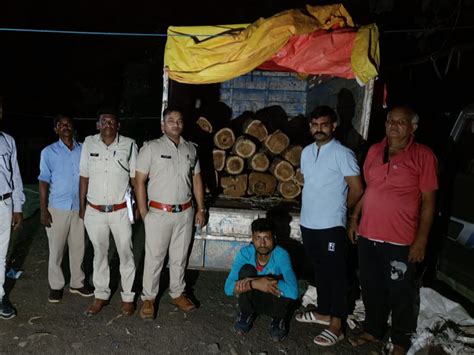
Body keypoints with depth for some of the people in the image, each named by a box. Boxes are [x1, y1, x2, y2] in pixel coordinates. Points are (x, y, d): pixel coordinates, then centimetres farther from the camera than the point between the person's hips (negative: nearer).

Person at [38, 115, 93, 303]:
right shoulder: (48, 152, -2)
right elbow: (44, 182, -2)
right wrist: (43, 210, -7)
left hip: (79, 208, 2)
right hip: (57, 208, -2)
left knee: (78, 247, 10)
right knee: (56, 249, 7)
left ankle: (77, 283, 25)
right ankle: (56, 286, 22)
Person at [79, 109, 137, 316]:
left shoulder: (129, 145, -4)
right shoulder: (89, 143, 1)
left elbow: (135, 177, 1)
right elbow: (84, 177, 6)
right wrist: (82, 206, 7)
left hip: (121, 211, -2)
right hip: (94, 211, 2)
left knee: (126, 254, 8)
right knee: (99, 253, 14)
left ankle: (127, 297, 22)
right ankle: (101, 295, 29)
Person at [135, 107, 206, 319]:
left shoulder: (190, 149, 8)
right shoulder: (151, 148, -5)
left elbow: (197, 180, 13)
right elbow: (139, 181, -6)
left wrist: (201, 209, 10)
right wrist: (143, 212, -9)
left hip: (185, 212, 4)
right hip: (159, 212, -4)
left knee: (180, 256, 14)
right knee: (154, 257, 4)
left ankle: (177, 293, 30)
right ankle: (148, 298, 20)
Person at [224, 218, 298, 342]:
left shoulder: (281, 255, -27)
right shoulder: (245, 253, -22)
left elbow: (293, 292, -42)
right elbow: (228, 288, -26)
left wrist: (253, 283, -42)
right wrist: (256, 284, -43)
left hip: (274, 301, -1)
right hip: (251, 300, 1)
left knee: (284, 288, -35)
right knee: (246, 270, -28)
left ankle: (279, 318, -1)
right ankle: (246, 314, -3)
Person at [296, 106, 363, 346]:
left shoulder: (343, 154, -12)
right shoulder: (306, 152, 9)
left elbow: (357, 189, -9)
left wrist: (339, 209, 3)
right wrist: (314, 207, 14)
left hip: (331, 225, -7)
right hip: (308, 222, 7)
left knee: (335, 273, 2)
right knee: (319, 270, 18)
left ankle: (336, 325, 12)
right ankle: (323, 312, 33)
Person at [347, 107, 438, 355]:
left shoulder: (423, 156, -8)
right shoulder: (374, 151, 6)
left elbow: (428, 200, -8)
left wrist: (422, 238, -11)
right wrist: (354, 219, 12)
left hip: (400, 240, -4)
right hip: (367, 235, 5)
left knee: (400, 292, 10)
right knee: (371, 287, 18)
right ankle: (373, 329, 40)